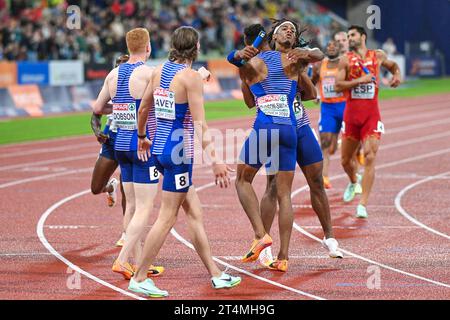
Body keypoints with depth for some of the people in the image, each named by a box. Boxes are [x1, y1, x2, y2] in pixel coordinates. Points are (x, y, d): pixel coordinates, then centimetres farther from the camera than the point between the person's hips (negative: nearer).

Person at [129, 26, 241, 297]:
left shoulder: (160, 71, 7)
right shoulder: (191, 77, -15)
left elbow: (144, 108, 18)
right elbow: (200, 125, -18)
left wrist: (142, 138, 34)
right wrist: (215, 160, -18)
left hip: (160, 149, 9)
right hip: (179, 153, -9)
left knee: (195, 213, 14)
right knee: (167, 218, -1)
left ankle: (216, 274, 20)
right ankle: (140, 278, 3)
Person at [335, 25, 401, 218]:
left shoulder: (378, 56, 7)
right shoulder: (346, 60, 2)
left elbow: (393, 65, 28)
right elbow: (338, 86, -8)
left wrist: (397, 75, 7)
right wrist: (360, 80, -17)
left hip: (371, 114, -1)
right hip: (351, 113, 1)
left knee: (370, 157, -14)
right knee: (346, 159, 11)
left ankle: (363, 204, -15)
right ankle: (353, 182, 46)